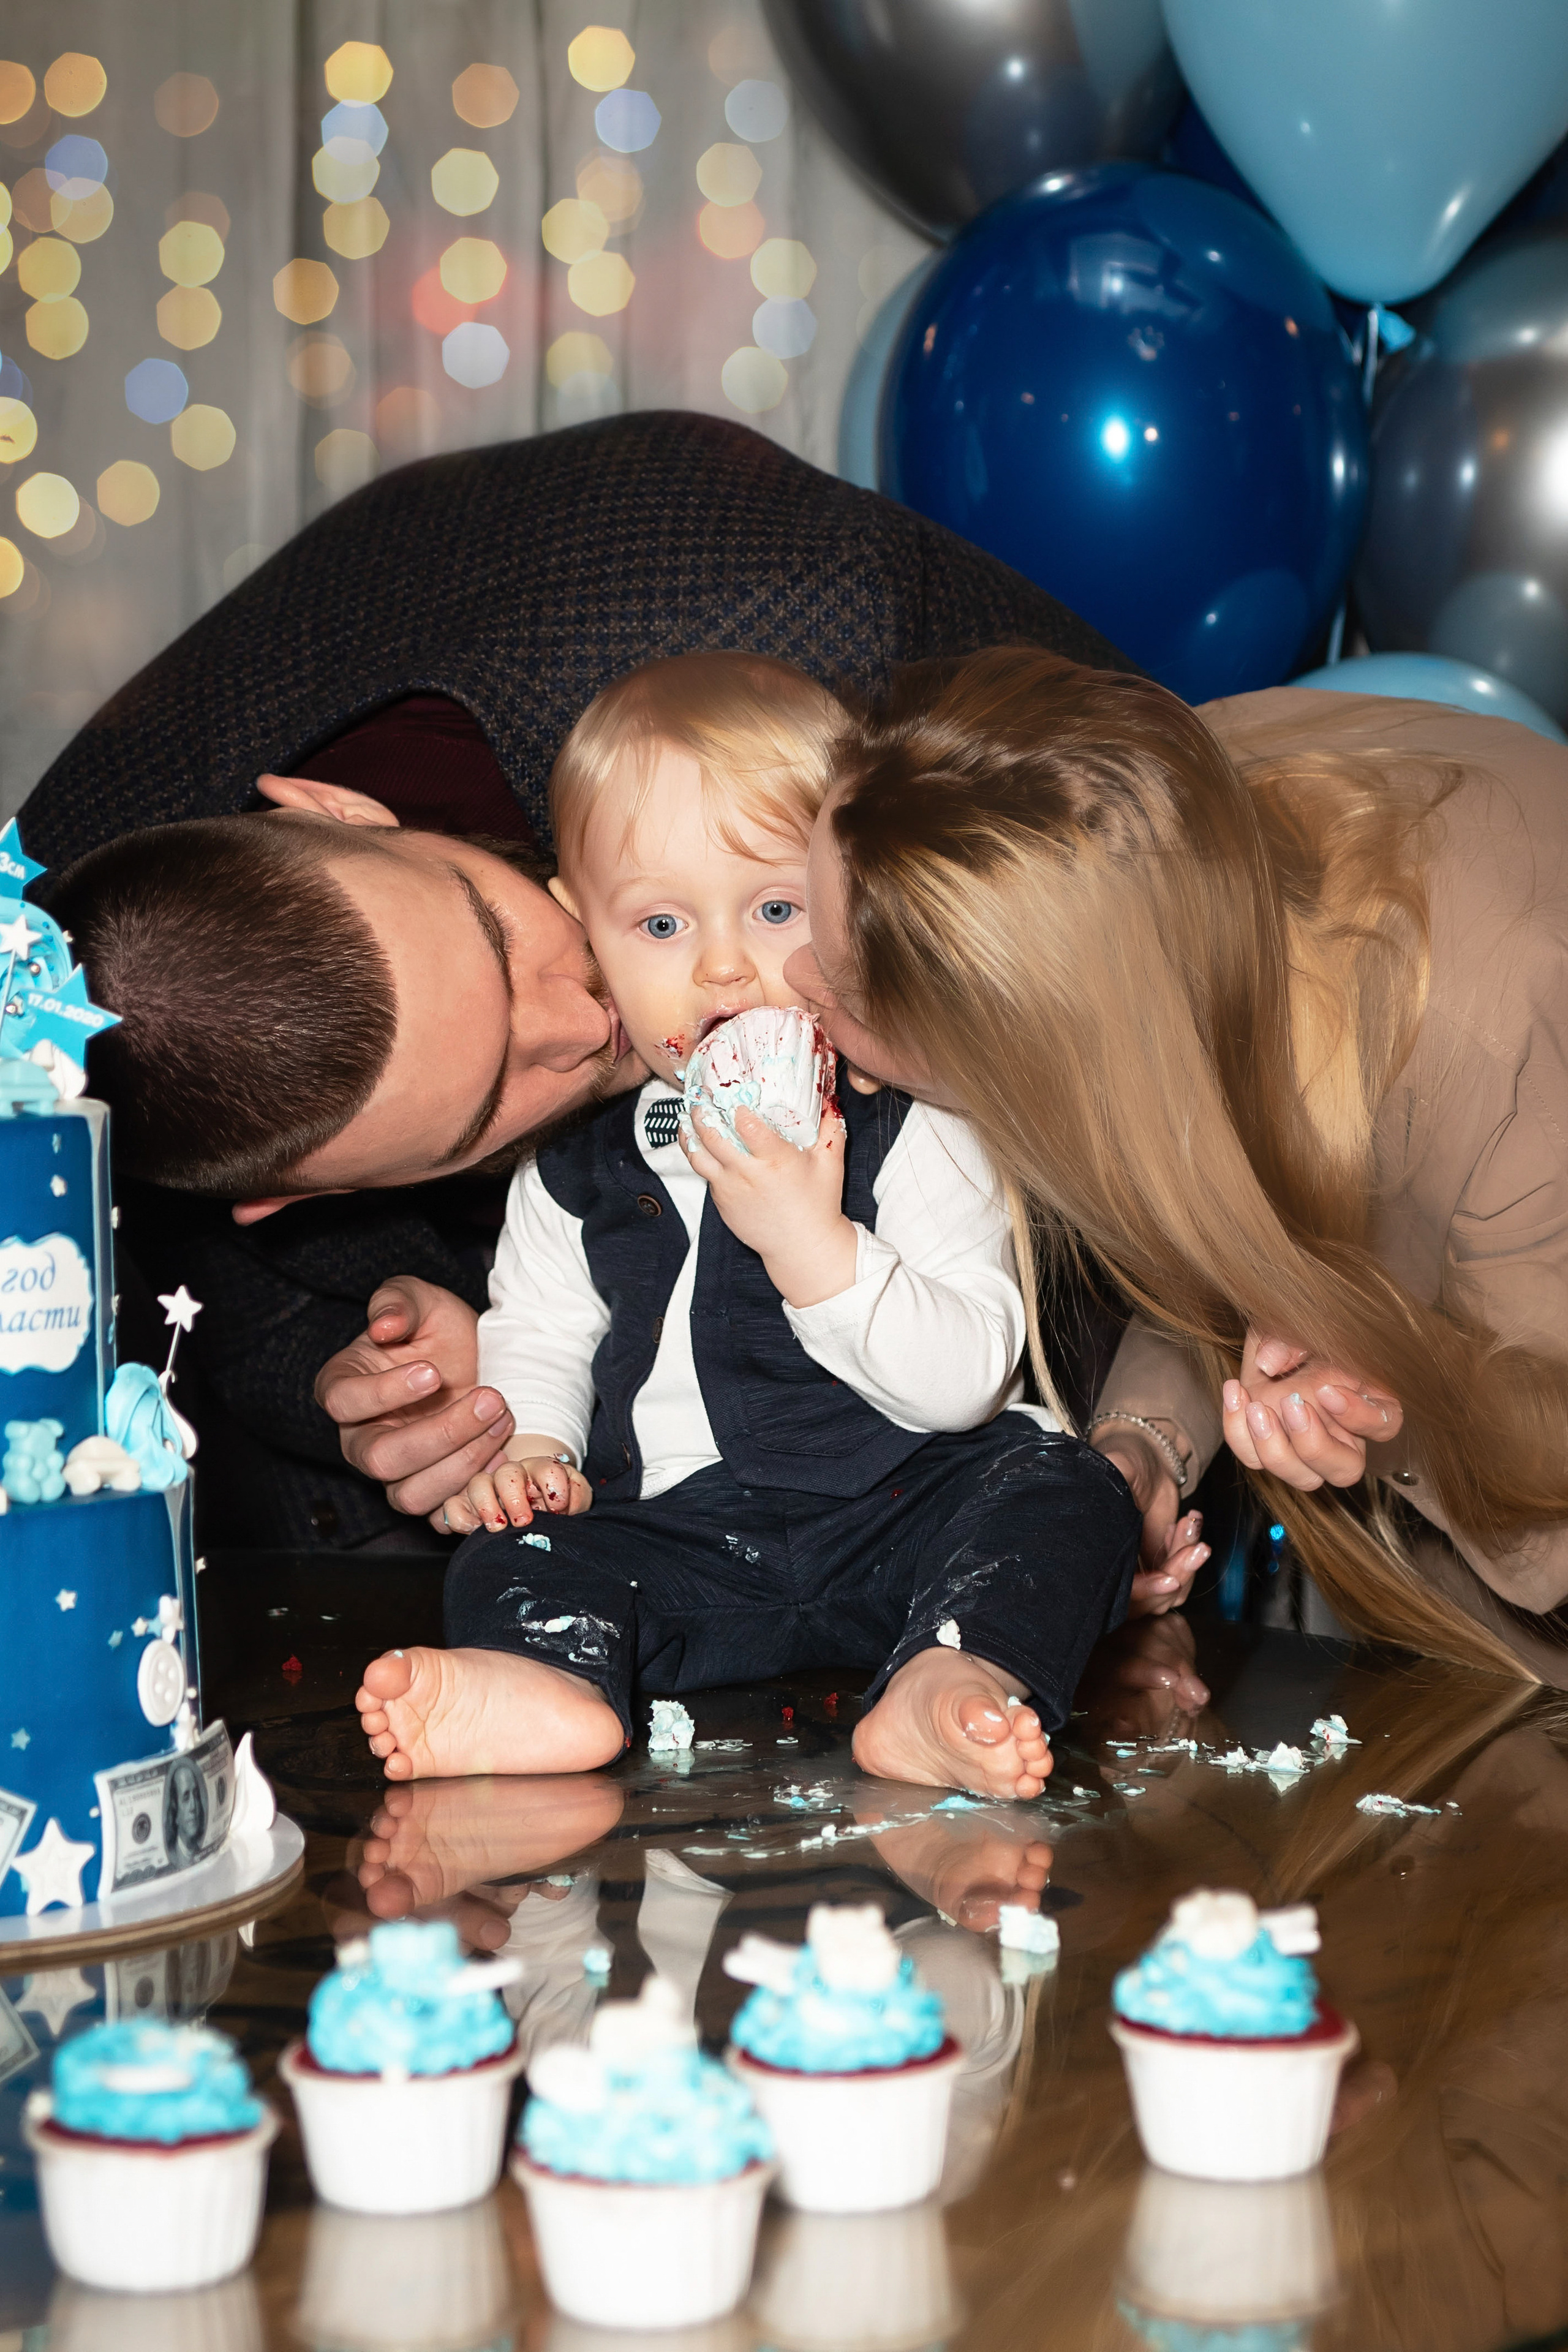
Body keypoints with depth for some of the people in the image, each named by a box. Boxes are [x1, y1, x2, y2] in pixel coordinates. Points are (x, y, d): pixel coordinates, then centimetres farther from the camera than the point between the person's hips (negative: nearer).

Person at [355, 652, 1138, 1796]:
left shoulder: (908, 1130, -8)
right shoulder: (577, 1156, 5)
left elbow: (968, 1378, -16)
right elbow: (538, 1333, 17)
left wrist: (813, 1247, -27)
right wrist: (518, 1448, -5)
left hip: (900, 1517, -3)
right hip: (673, 1533, 3)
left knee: (1065, 1493, -26)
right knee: (515, 1551, -18)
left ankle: (950, 1681, -50)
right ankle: (548, 1685, -49)